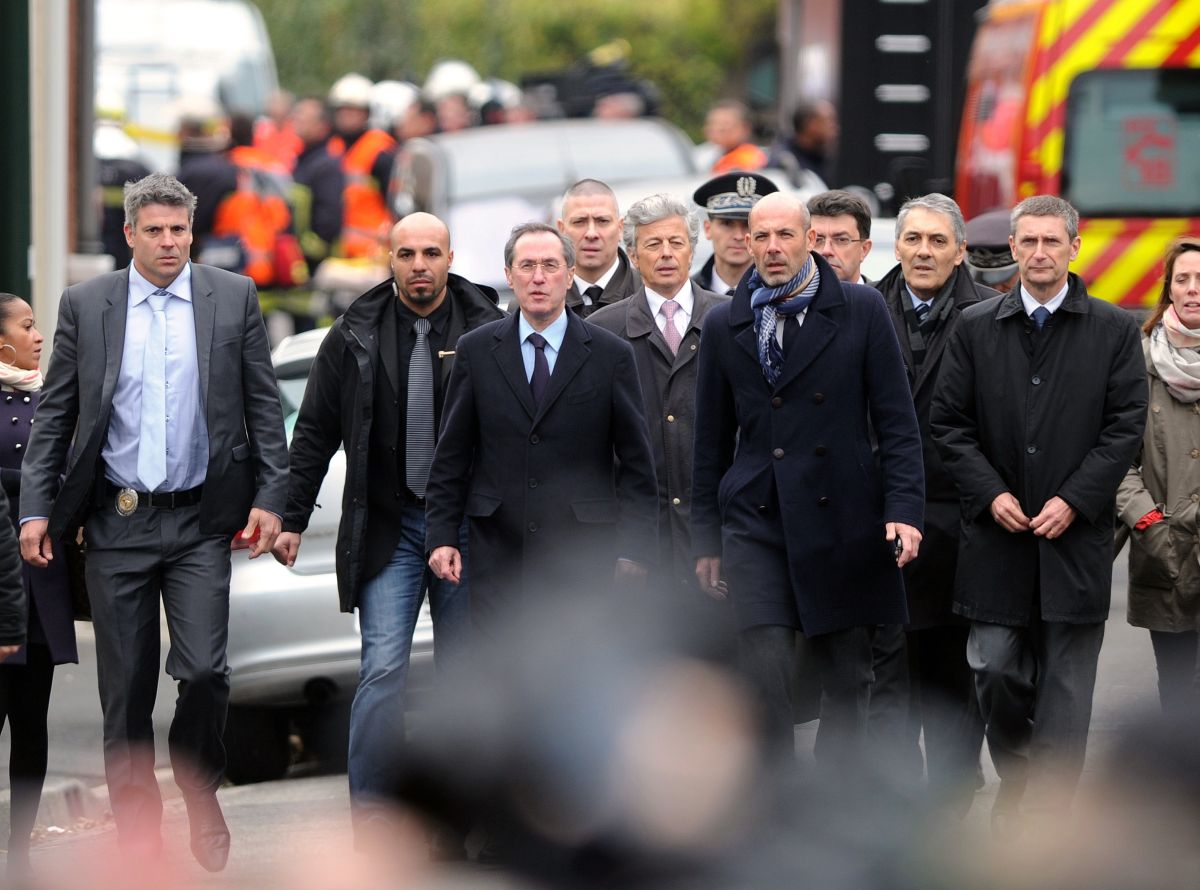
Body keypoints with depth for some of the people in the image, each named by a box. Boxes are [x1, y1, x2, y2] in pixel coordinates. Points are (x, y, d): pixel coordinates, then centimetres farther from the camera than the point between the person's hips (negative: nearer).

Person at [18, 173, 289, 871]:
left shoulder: (234, 297, 3)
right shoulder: (85, 305, 5)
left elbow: (264, 405, 5)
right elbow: (54, 415, 7)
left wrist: (271, 497, -2)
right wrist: (35, 509, 0)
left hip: (201, 522, -1)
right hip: (117, 521, 1)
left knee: (203, 670, -12)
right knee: (126, 691, 4)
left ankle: (202, 798, 14)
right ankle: (138, 840, 14)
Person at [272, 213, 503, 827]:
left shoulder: (489, 332, 0)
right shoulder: (356, 337, 4)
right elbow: (314, 433, 8)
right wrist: (292, 519, 3)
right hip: (387, 528, 0)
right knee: (384, 670, -9)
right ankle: (369, 809, -4)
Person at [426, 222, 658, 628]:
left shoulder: (611, 354, 3)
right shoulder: (476, 351, 8)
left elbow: (636, 463, 4)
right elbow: (452, 456, 10)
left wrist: (635, 549, -3)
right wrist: (442, 535, 2)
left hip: (582, 559, -1)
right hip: (499, 560, 1)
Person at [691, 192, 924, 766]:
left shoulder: (861, 311, 3)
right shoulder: (724, 326, 8)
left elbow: (897, 421, 2)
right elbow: (712, 440, 14)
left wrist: (903, 508, -8)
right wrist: (706, 538, 12)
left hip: (843, 524, 0)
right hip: (756, 522, 0)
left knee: (848, 680, 5)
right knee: (764, 676, -13)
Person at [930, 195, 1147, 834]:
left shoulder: (1114, 330, 3)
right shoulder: (975, 328, 7)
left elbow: (1125, 426, -1)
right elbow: (947, 422, 5)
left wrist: (1073, 501, -10)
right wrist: (990, 494, -8)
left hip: (1075, 532, -1)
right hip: (996, 532, 1)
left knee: (1065, 685, 0)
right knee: (995, 670, 1)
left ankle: (1048, 815, 4)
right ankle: (1013, 781, 26)